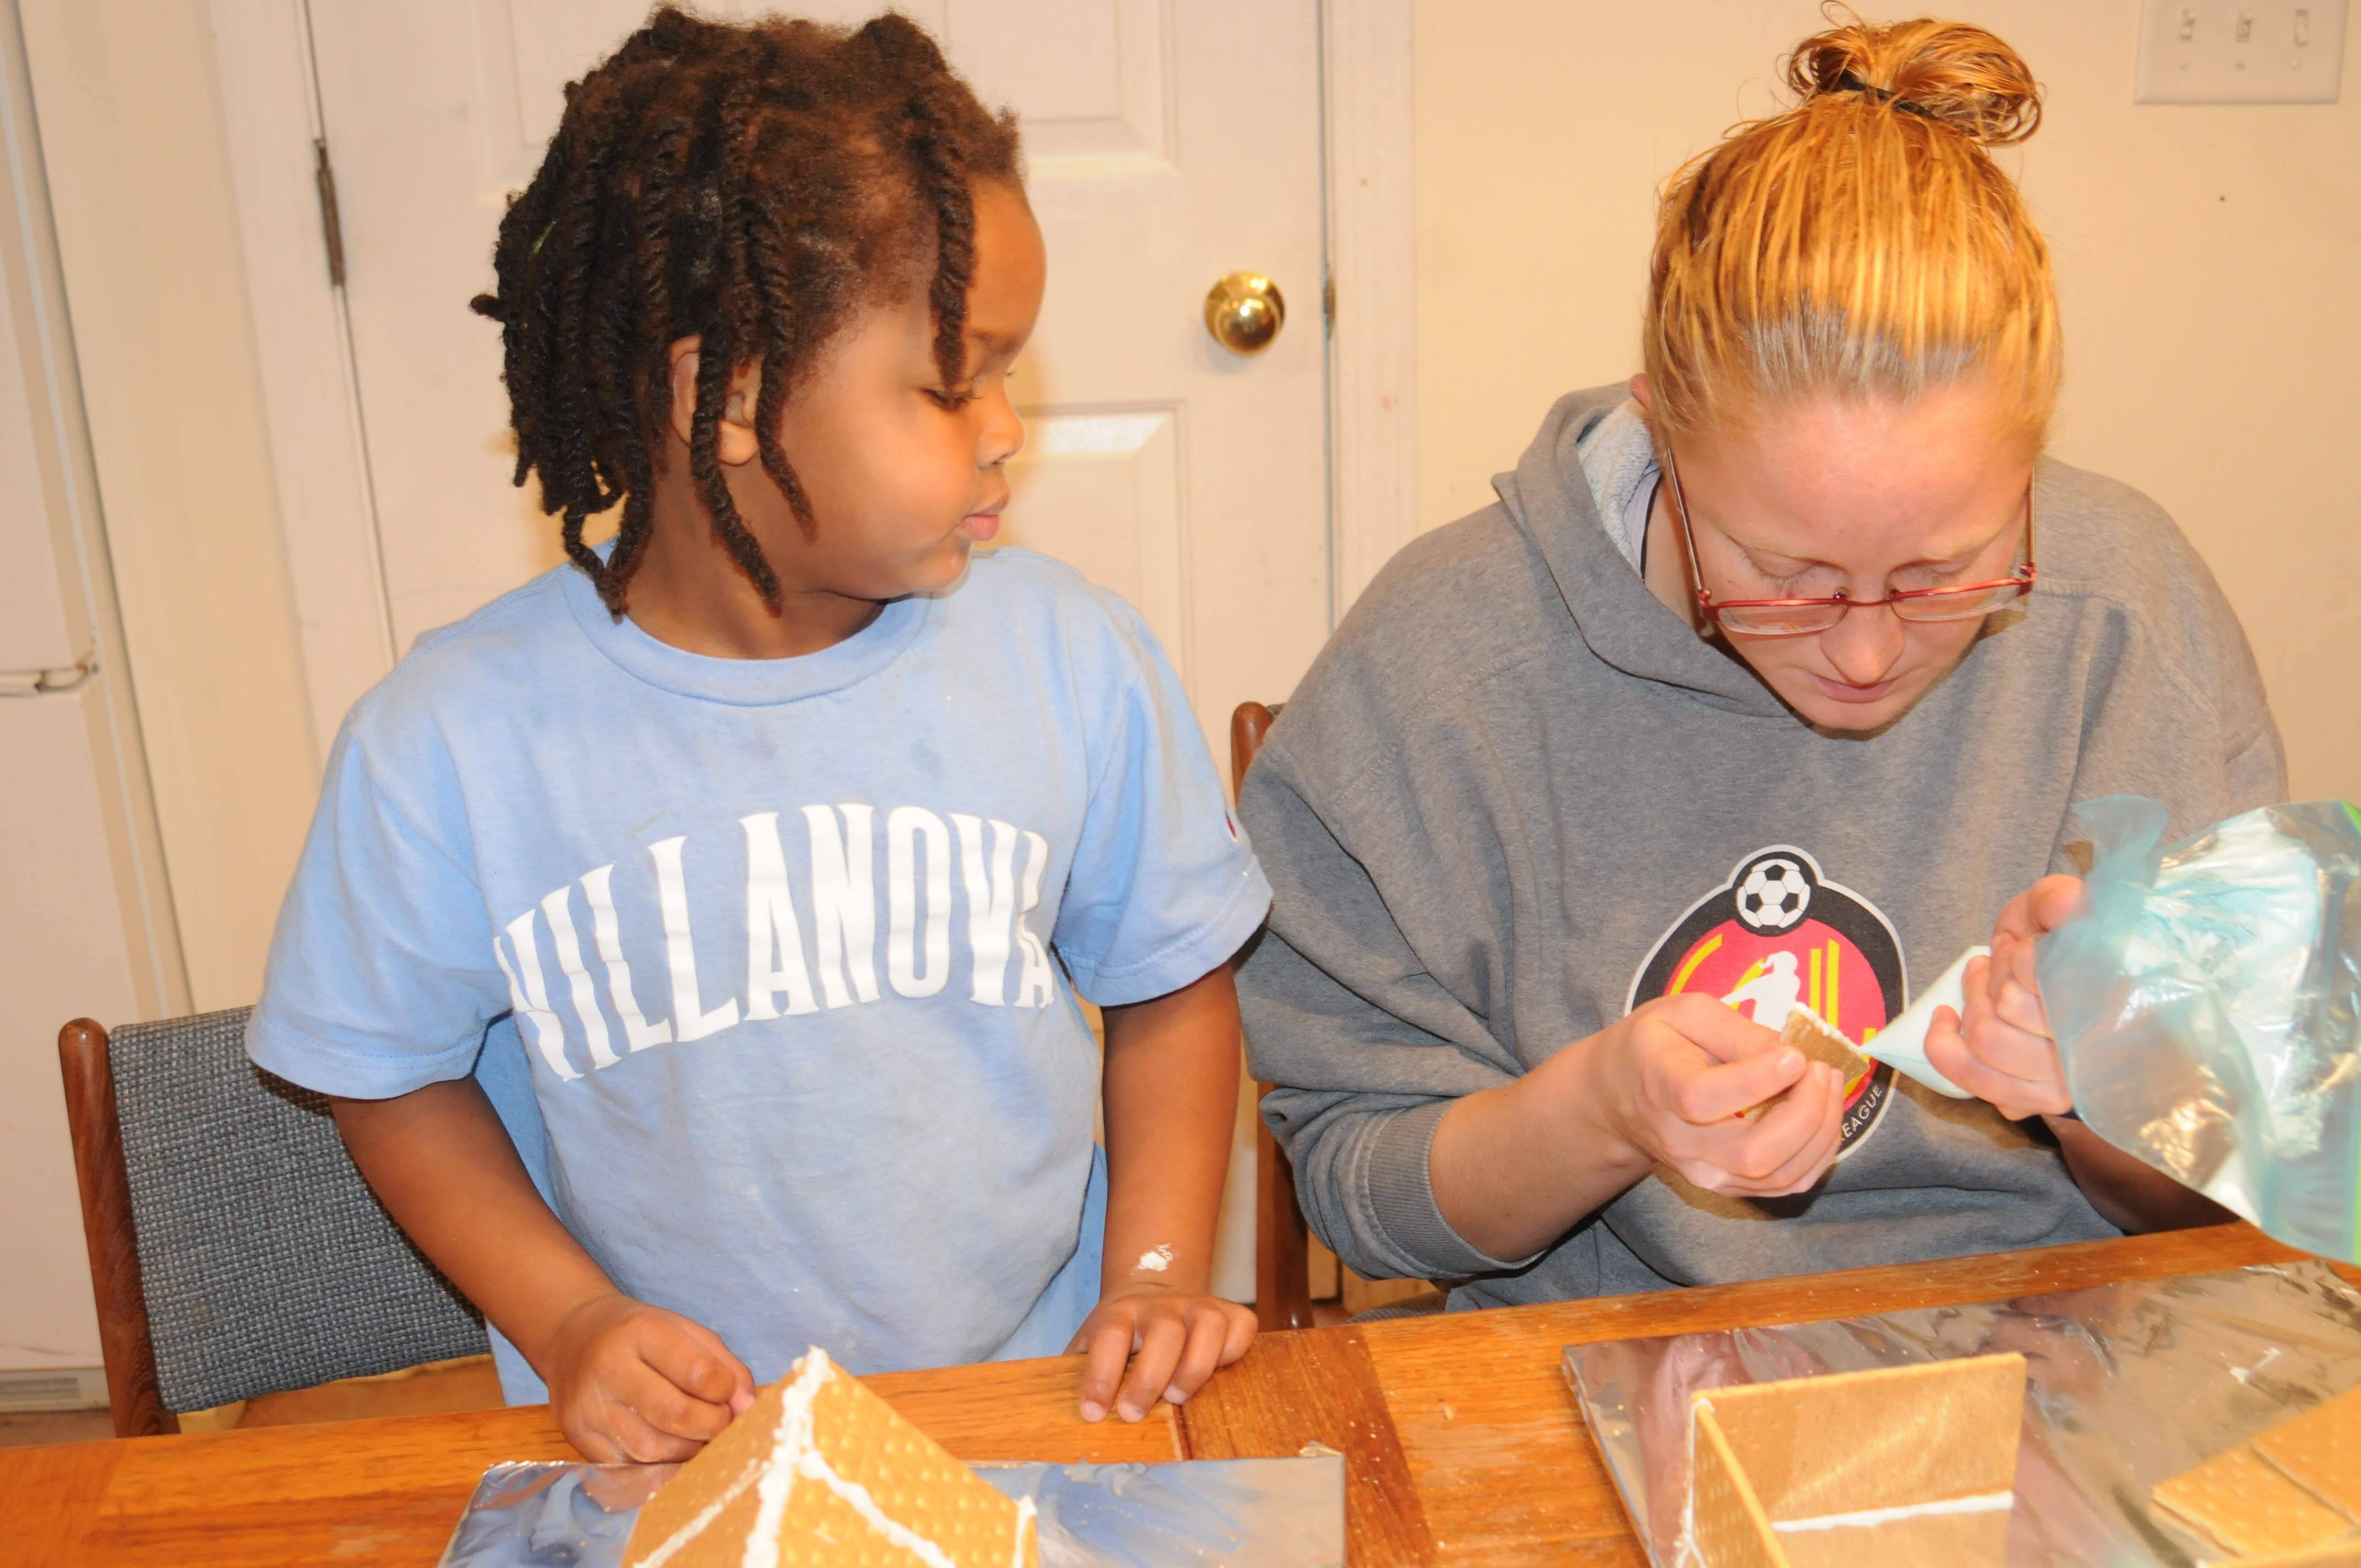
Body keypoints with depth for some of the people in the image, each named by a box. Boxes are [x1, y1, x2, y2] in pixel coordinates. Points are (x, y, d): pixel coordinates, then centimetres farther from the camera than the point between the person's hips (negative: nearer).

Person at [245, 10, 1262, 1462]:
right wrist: (570, 1322, -9)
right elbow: (396, 1074, 3)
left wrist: (1159, 1276, -5)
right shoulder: (453, 741, -11)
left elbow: (1173, 981, 5)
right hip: (671, 1441, 0)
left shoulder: (1075, 661, -7)